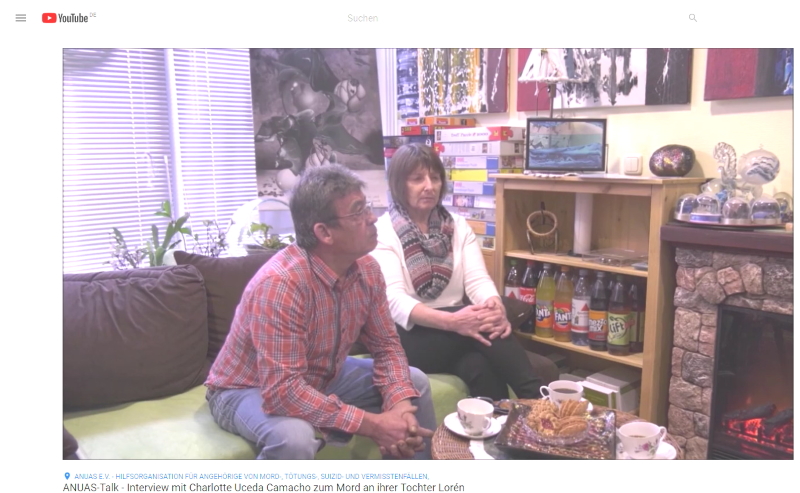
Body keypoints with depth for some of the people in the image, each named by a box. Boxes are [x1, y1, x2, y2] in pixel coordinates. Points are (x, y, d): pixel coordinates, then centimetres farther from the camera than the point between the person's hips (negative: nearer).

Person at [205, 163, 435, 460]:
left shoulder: (366, 269, -12)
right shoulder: (280, 283, -35)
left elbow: (385, 345, -3)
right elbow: (282, 391, -38)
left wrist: (400, 404, -22)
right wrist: (372, 425, -35)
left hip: (320, 378, 7)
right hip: (248, 391, -7)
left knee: (413, 383, 1)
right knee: (294, 437, -38)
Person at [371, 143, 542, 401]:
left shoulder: (458, 226, 11)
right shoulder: (381, 232, -5)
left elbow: (478, 280, -2)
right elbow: (394, 299, -17)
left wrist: (496, 307, -27)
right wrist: (451, 320, -33)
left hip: (454, 335, 4)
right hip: (406, 339, -3)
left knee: (482, 367, -32)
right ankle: (536, 399, -27)